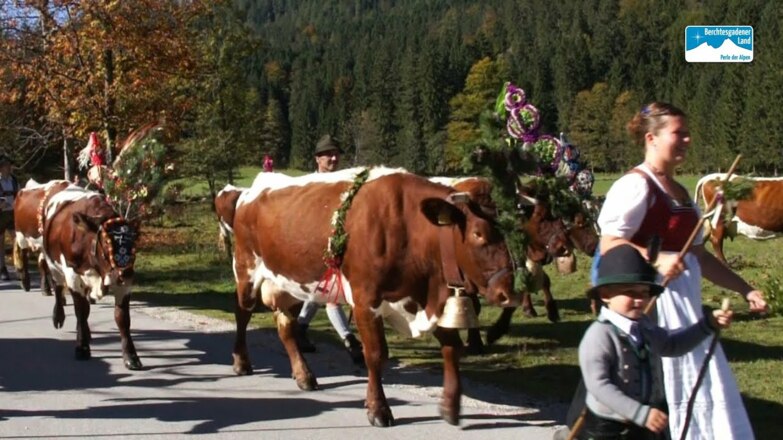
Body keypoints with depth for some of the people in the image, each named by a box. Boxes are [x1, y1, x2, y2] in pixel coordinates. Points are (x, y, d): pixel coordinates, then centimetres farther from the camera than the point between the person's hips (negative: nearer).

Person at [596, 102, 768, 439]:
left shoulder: (680, 193, 17)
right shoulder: (636, 185, -10)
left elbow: (698, 255, 23)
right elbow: (608, 245, -19)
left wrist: (743, 289, 20)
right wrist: (657, 260, -30)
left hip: (685, 302, 9)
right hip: (654, 299, -9)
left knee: (700, 386, 11)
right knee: (665, 388, -8)